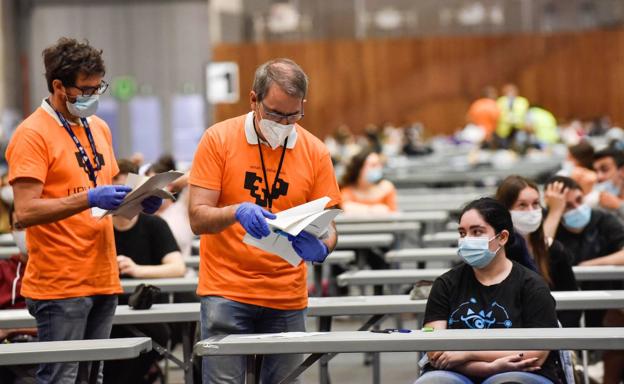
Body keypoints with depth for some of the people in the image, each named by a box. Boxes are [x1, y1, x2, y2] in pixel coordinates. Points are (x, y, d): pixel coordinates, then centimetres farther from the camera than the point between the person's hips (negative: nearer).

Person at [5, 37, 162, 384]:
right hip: (59, 287, -7)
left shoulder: (98, 127, 15)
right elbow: (25, 213, -17)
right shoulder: (33, 134, -9)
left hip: (103, 281, 7)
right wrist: (88, 199, -24)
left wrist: (138, 201, 4)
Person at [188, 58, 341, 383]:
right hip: (226, 293, -2)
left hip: (287, 300, 2)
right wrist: (237, 212, -27)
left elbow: (328, 226, 6)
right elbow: (198, 218, -7)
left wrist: (320, 247, -18)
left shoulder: (314, 152, 4)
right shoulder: (218, 139, -2)